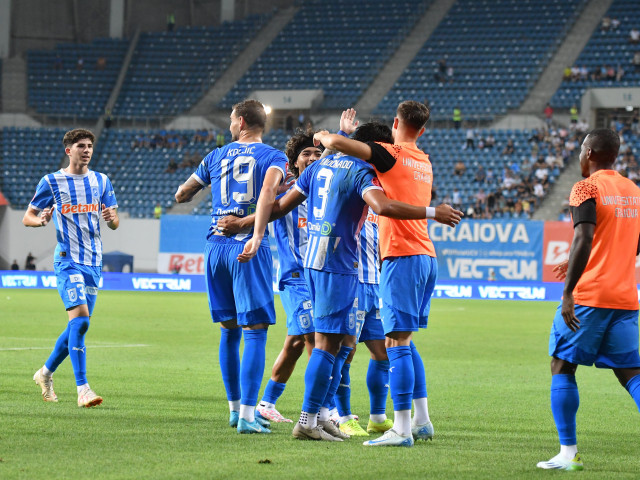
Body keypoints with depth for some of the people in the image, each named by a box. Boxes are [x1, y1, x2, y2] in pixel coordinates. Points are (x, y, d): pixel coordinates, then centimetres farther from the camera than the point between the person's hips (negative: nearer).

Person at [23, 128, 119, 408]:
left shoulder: (101, 181, 11)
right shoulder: (52, 182, 0)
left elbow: (115, 224, 13)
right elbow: (27, 217, 4)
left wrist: (111, 218, -11)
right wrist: (42, 220, -18)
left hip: (94, 263, 5)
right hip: (67, 261, -5)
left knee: (78, 326, 9)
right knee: (80, 319, -20)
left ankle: (46, 372, 31)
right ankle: (82, 389, -23)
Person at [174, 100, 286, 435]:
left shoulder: (216, 156, 15)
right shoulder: (273, 157, 2)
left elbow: (181, 195, 23)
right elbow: (269, 188, -20)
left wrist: (199, 185, 45)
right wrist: (257, 234, -27)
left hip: (216, 245, 5)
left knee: (229, 330, 15)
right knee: (255, 331, -5)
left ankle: (235, 408, 21)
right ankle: (247, 416, -13)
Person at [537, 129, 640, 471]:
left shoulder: (587, 188, -7)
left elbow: (584, 240, -19)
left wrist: (568, 292, -21)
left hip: (588, 297, -6)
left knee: (561, 366, 6)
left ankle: (568, 453, 2)